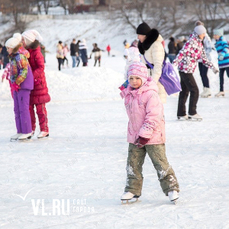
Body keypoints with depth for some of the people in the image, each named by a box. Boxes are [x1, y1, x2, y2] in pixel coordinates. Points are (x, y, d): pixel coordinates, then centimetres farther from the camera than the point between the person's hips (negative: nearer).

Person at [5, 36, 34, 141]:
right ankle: (20, 131, 16)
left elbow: (24, 71, -20)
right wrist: (13, 83, 13)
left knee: (23, 108, -7)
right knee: (17, 109, 11)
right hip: (16, 86, 10)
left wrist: (17, 83, -19)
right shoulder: (13, 57, 14)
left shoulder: (20, 57, -15)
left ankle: (27, 132, -3)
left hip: (23, 86, -10)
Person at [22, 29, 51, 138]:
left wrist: (32, 76, -29)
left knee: (40, 107, -3)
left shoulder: (36, 53, -13)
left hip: (38, 82, -7)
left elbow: (41, 68, -18)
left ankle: (44, 130, 2)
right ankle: (31, 129, 15)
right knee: (28, 107, 7)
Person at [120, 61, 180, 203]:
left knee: (161, 163, -1)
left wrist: (145, 134, -21)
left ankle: (171, 188, 9)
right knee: (133, 164, 9)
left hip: (153, 137, -7)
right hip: (134, 137, 7)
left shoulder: (150, 95, -17)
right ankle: (133, 189, 18)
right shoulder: (129, 95, 7)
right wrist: (136, 135, 15)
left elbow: (153, 117, -19)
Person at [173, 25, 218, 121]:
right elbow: (182, 52, -22)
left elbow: (204, 58, 21)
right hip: (185, 69, -9)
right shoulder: (191, 41, -12)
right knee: (194, 90, -7)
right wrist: (175, 62, -32)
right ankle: (192, 113, -1)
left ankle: (181, 114, 16)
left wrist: (212, 67, 17)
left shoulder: (199, 44, 16)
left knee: (184, 91, 11)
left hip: (188, 70, 9)